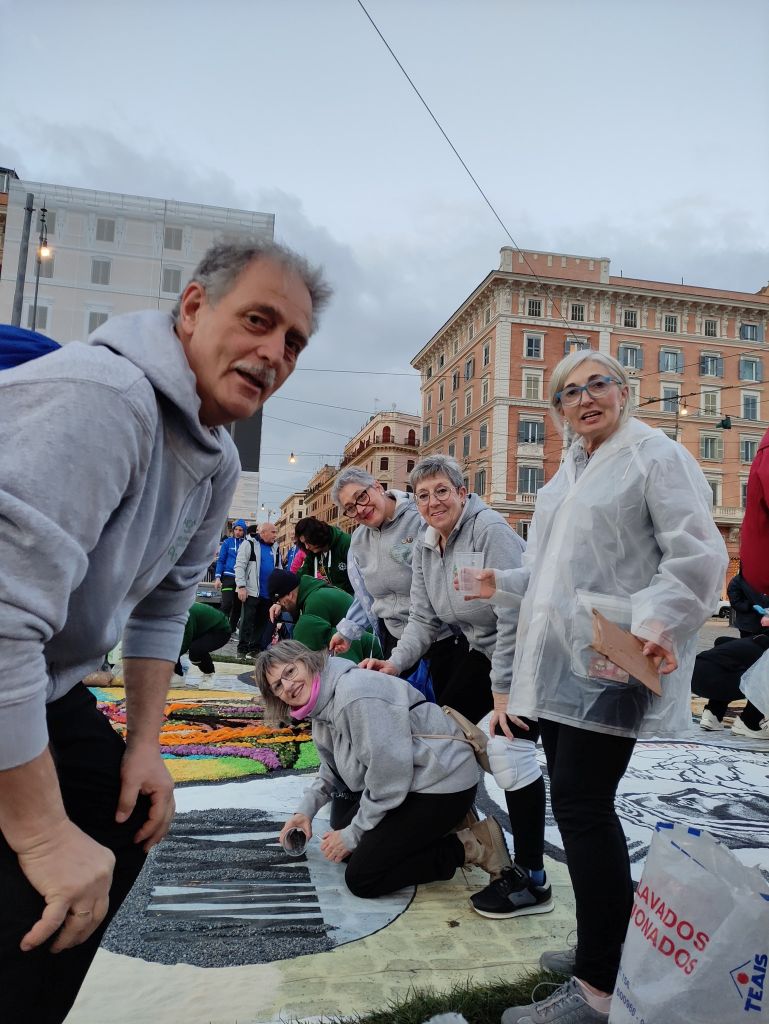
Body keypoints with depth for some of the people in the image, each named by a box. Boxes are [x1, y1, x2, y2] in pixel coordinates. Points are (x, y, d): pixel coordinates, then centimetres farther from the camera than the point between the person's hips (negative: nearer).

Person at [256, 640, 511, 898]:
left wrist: (354, 834, -12)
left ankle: (471, 847, -2)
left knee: (361, 880, -9)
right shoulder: (322, 708, 6)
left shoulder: (355, 695, -25)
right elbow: (332, 769, 19)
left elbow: (389, 773, -23)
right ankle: (437, 826, 16)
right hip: (408, 783, 10)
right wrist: (306, 809, 2)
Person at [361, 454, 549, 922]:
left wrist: (502, 690, -25)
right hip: (482, 648, 9)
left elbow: (514, 615, -27)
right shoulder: (425, 549, 2)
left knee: (508, 747, -19)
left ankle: (532, 879, -7)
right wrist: (395, 662, -16)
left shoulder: (489, 529, -24)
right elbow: (424, 620, 2)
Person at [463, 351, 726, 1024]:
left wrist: (657, 620, -27)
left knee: (583, 806, -8)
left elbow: (695, 553, -14)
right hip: (560, 662, 9)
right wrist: (505, 585, 21)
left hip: (609, 662, -8)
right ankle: (607, 946, 30)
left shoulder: (658, 456, -5)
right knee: (576, 803, 13)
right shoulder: (569, 472, 21)